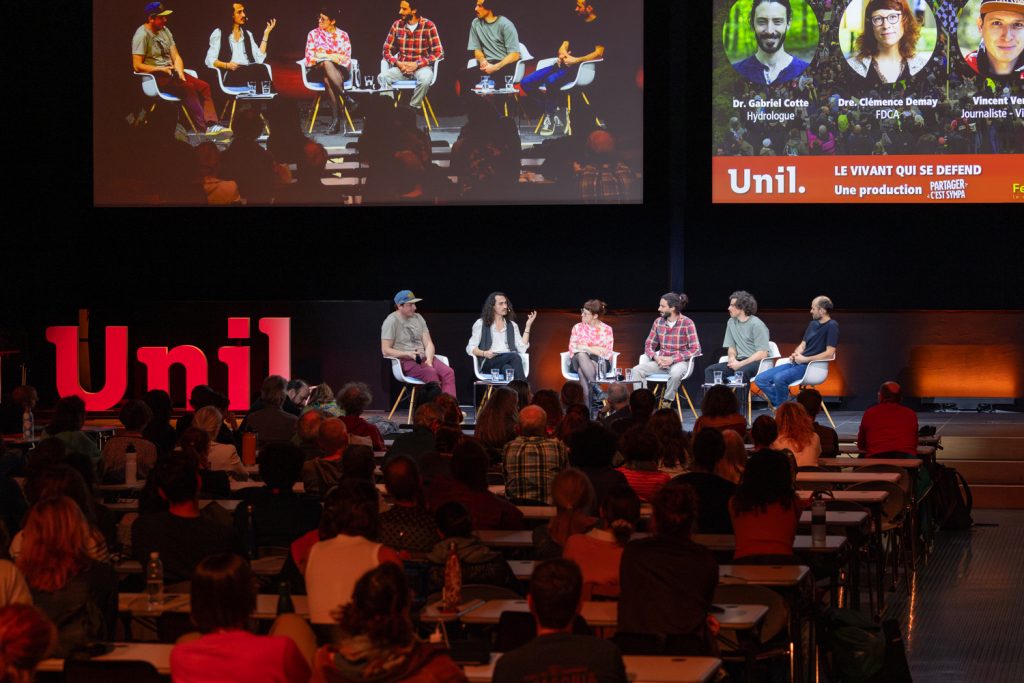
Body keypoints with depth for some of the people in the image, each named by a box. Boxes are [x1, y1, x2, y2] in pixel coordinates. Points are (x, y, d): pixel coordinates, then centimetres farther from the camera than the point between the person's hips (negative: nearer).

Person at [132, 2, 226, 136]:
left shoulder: (164, 30, 14)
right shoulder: (142, 35, -10)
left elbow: (176, 57, 14)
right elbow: (137, 66, -15)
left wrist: (180, 73, -5)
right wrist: (162, 69, -19)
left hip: (170, 71, 8)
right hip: (154, 75, -8)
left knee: (204, 86, -11)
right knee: (188, 87, -29)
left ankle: (211, 125, -23)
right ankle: (203, 129, -30)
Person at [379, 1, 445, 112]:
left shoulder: (428, 26, -5)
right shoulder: (397, 25, 5)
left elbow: (438, 53, -7)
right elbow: (387, 50, 10)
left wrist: (417, 64, -16)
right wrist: (398, 63, -10)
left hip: (422, 66, -3)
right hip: (401, 67, 3)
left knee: (425, 79, -38)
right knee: (382, 77, -27)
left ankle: (412, 109, -24)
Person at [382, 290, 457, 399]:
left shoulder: (418, 318, 16)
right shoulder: (391, 322, -3)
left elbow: (428, 344, 13)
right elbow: (386, 351, -7)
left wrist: (429, 359, -8)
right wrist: (408, 354, -19)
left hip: (423, 358, 6)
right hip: (404, 361, -6)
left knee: (448, 372, -20)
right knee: (431, 373, -33)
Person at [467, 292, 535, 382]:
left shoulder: (512, 325, 21)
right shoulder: (481, 324, 11)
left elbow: (522, 348, 8)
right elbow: (470, 348, 5)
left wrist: (528, 326, 6)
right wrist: (484, 353, -15)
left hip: (508, 363, 3)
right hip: (489, 363, -3)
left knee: (507, 369, -36)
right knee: (514, 356, -33)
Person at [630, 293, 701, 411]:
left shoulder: (687, 323, -8)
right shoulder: (658, 322, 7)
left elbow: (695, 349, -12)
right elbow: (649, 345, 14)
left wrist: (672, 359, -18)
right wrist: (656, 357, -10)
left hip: (679, 361, -5)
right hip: (661, 361, 5)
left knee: (675, 373, -39)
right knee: (637, 370, -19)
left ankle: (666, 404, -20)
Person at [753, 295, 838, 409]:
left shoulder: (832, 326, -8)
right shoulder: (813, 324, 20)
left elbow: (829, 354, -16)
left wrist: (805, 359, -15)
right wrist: (796, 355, 1)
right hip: (798, 363, 9)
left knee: (779, 378, -34)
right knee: (760, 379, -6)